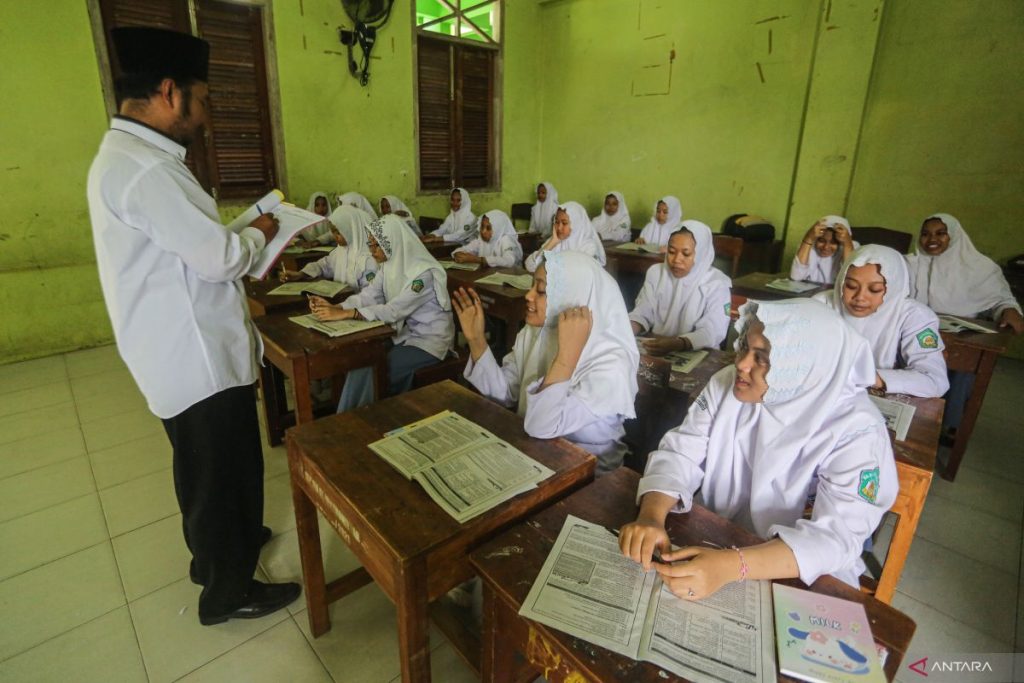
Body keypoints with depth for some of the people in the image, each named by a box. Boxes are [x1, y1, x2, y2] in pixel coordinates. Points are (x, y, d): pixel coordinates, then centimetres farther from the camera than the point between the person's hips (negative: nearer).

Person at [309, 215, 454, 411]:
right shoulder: (389, 265, 1)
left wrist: (344, 314, -35)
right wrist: (335, 307, -23)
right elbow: (367, 296, -5)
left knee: (371, 370, -17)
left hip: (430, 340, -7)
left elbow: (394, 311, -31)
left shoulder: (424, 272, -24)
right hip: (405, 333, 7)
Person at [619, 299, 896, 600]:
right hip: (712, 545, 3)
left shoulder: (857, 428, -19)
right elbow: (680, 453, -9)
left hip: (803, 581, -2)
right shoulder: (728, 384, -8)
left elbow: (838, 537, -26)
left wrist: (731, 565, -40)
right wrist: (651, 517, -29)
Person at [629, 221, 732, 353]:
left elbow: (713, 332, -18)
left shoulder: (717, 284, -8)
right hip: (654, 350, 2)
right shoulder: (655, 272, 4)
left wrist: (677, 344, -35)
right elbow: (642, 313, 0)